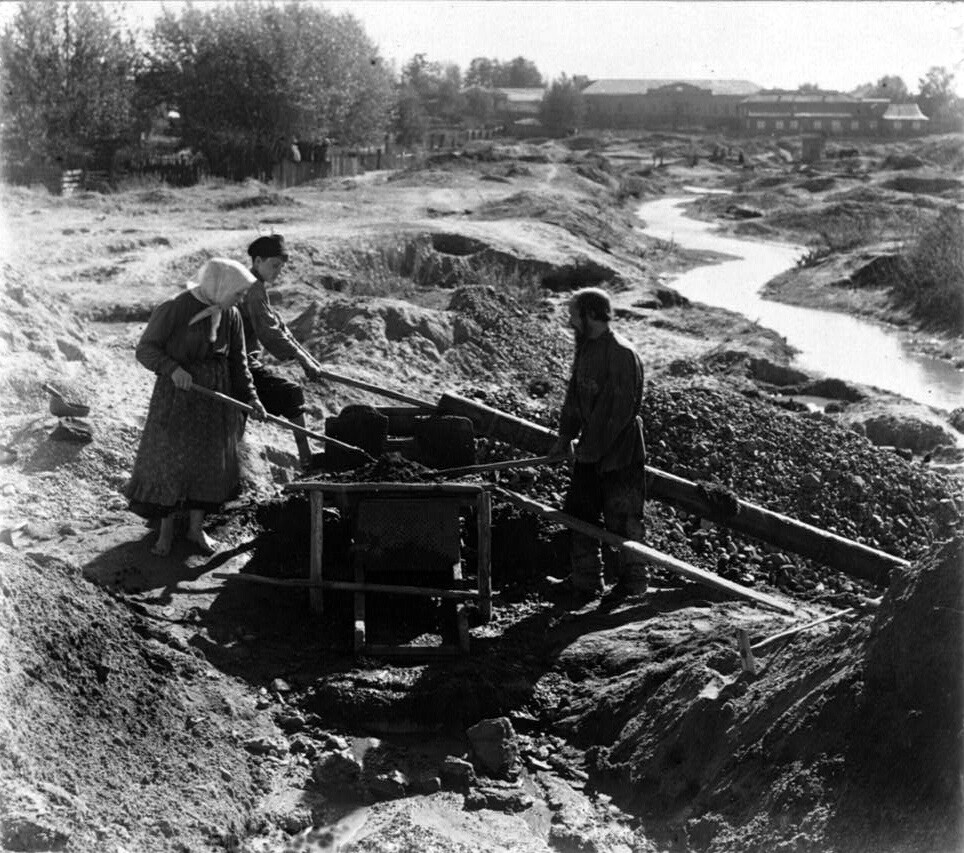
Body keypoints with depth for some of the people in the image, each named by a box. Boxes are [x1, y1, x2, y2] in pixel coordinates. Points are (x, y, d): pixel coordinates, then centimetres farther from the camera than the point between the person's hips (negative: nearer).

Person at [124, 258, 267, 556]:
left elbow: (237, 360, 7)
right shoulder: (173, 310, -16)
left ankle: (196, 528, 27)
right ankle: (166, 530, 19)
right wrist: (172, 368, -28)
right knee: (169, 461, 1)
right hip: (177, 394, -5)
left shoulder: (230, 316, 0)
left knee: (208, 461, 11)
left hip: (215, 397, 5)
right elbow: (145, 349, -12)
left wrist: (250, 396, -3)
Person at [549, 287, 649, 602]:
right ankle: (586, 581, 21)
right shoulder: (585, 349, 10)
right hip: (589, 449, 9)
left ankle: (634, 580, 17)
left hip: (619, 452, -9)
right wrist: (565, 436, 13)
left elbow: (620, 410, -22)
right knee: (579, 511, 11)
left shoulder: (621, 355, -19)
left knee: (622, 518, 0)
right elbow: (574, 396, 18)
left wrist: (592, 448, -18)